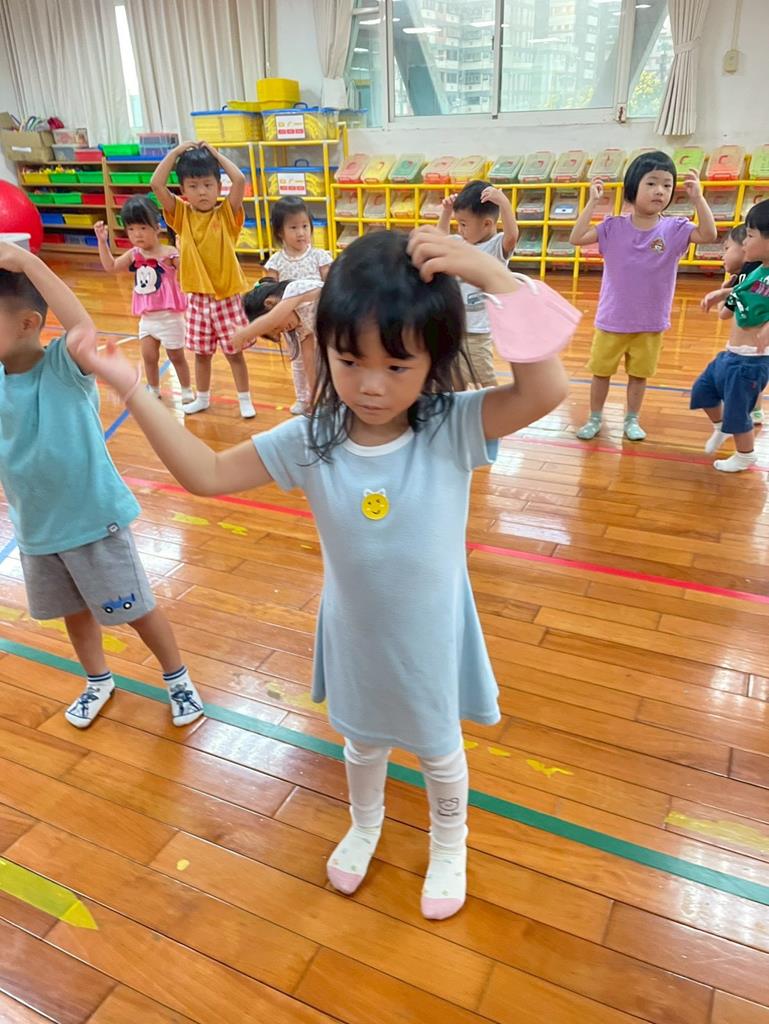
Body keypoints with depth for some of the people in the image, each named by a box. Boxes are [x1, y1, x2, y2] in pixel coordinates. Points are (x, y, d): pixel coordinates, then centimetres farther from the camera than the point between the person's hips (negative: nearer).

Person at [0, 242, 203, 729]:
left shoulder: (65, 367, -23)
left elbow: (88, 334, -43)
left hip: (92, 518, -6)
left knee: (136, 609, 10)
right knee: (74, 609, 24)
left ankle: (178, 678, 34)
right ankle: (98, 681, 48)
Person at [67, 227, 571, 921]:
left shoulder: (454, 429, -26)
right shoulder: (310, 441, -19)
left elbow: (546, 390, -41)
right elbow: (206, 473, -15)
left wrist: (494, 275, -47)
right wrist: (132, 390, -24)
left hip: (429, 637, -2)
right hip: (354, 635, 3)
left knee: (439, 751, 25)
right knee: (362, 744, 30)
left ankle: (449, 844, 58)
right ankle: (365, 825, 64)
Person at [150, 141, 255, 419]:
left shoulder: (227, 214, -4)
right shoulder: (181, 215, 1)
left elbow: (240, 180, -19)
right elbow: (157, 185, -10)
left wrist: (215, 154, -7)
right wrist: (175, 152, -6)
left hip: (227, 296, -2)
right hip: (197, 297, 3)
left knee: (234, 352, 7)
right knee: (201, 352, 15)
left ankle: (245, 400, 20)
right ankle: (202, 398, 31)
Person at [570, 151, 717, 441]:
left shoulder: (674, 229, -7)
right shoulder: (613, 227, -7)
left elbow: (709, 235, -20)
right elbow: (577, 238, -14)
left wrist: (697, 198, -26)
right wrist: (593, 202, -19)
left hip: (650, 323, 1)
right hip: (611, 320, 0)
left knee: (639, 374, 14)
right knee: (601, 372, 12)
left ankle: (632, 420, 31)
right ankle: (594, 419, 29)